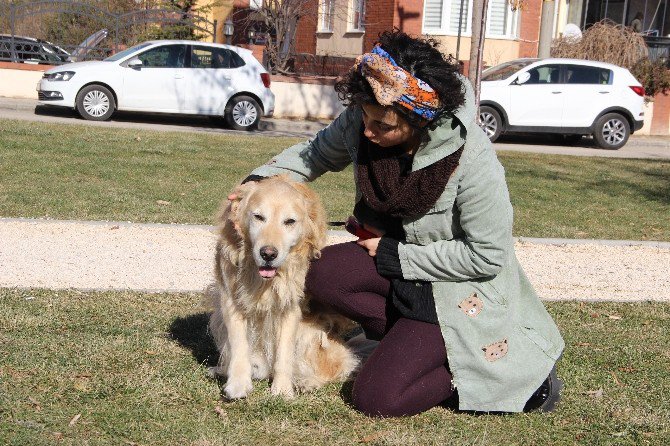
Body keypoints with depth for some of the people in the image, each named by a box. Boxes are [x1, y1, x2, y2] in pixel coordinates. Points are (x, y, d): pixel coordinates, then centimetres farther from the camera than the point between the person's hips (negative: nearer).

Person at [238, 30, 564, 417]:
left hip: (460, 287, -7)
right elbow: (318, 152, 8)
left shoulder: (473, 159, -30)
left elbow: (488, 256, -22)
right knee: (323, 273, -22)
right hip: (398, 260, 7)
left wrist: (395, 255, -19)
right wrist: (262, 179, -9)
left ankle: (511, 371, 2)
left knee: (376, 399, -13)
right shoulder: (361, 123, -13)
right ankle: (414, 344, -2)